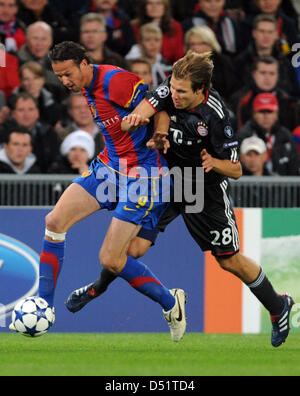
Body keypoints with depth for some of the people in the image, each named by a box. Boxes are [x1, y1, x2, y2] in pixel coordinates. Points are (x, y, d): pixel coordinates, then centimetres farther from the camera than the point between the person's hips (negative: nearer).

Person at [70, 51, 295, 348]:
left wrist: (213, 162, -38)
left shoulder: (214, 117, -28)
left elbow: (235, 170, -19)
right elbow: (129, 125, -14)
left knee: (230, 261, 5)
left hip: (205, 189, -3)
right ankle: (99, 287, 25)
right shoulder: (169, 92, -16)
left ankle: (278, 307, 28)